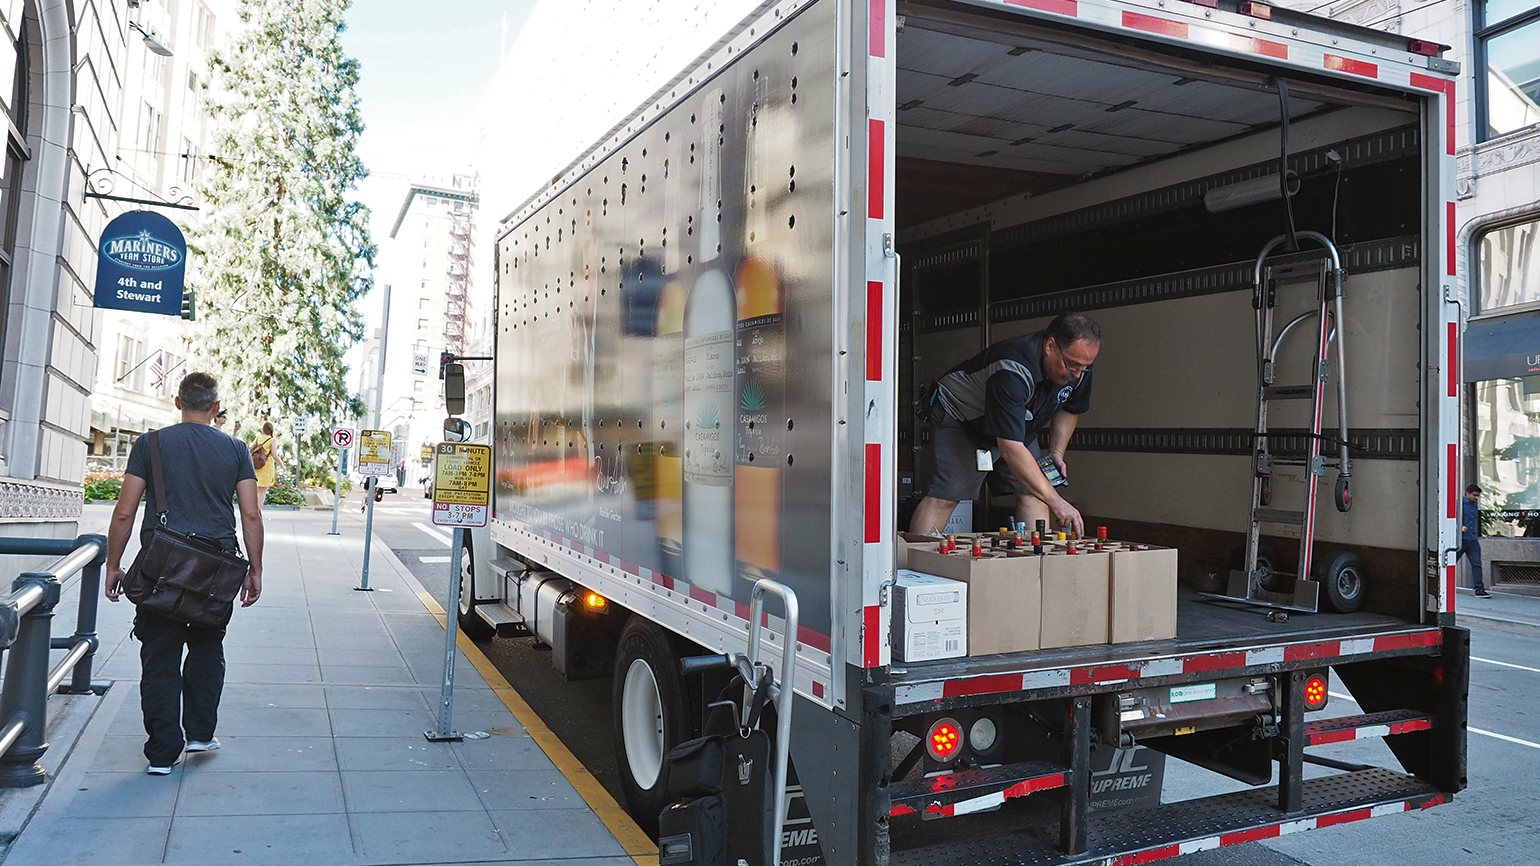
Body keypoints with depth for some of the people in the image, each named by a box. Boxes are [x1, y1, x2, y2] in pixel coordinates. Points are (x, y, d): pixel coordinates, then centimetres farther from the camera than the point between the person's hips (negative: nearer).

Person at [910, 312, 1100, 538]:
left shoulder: (1078, 366, -16)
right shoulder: (1014, 371, -41)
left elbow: (1068, 409, 8)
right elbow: (1010, 449, -43)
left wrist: (1056, 453, -6)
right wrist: (1055, 501, -43)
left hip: (1016, 422, 8)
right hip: (959, 415, -7)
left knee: (1034, 491, -6)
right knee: (945, 496, -19)